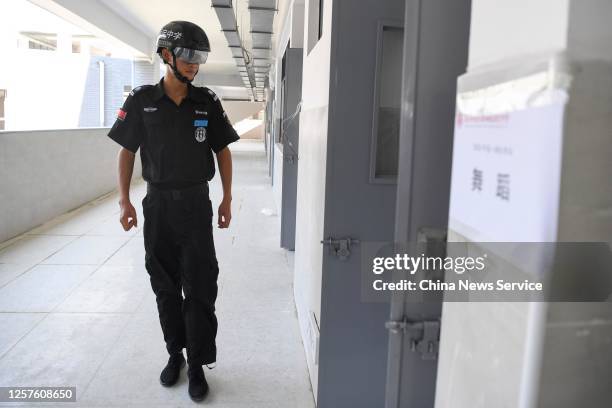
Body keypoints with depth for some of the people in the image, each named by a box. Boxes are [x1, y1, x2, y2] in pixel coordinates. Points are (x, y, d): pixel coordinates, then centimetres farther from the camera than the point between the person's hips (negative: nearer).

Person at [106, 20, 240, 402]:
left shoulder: (208, 101, -1)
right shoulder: (142, 100, -2)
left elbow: (222, 150, 5)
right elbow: (127, 151, 3)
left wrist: (227, 198, 1)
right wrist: (124, 200, -3)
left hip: (196, 203, 0)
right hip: (157, 203, 1)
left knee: (200, 287, 0)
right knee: (166, 286, 11)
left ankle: (198, 365, 12)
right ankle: (175, 353, 29)